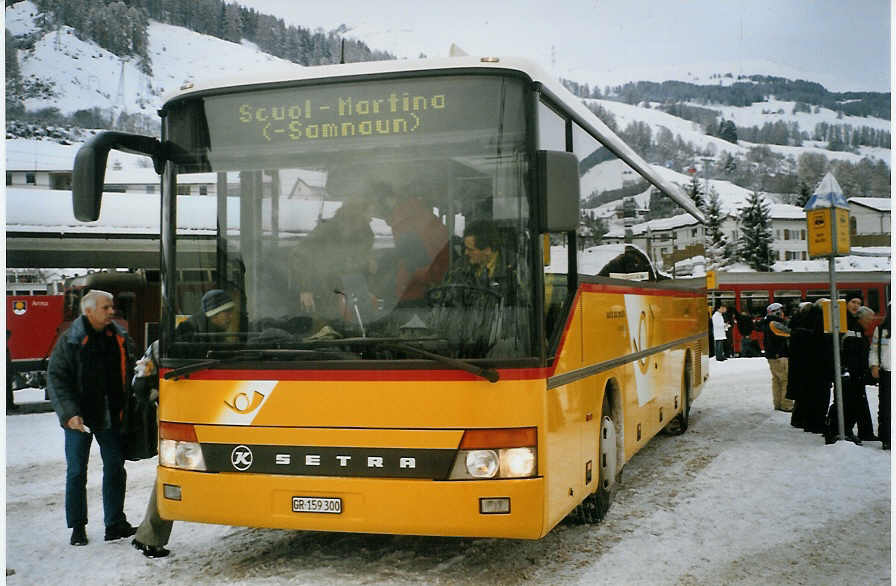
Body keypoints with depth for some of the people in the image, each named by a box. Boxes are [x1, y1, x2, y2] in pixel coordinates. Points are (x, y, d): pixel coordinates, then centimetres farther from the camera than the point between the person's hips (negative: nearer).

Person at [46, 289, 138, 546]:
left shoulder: (120, 338, 5)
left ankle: (115, 524, 18)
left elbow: (129, 374, 15)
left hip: (111, 417, 4)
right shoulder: (70, 341, -8)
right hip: (79, 419, -4)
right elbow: (55, 378, -9)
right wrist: (70, 413, -18)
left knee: (115, 469, 7)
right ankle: (77, 527, 16)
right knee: (76, 472, 4)